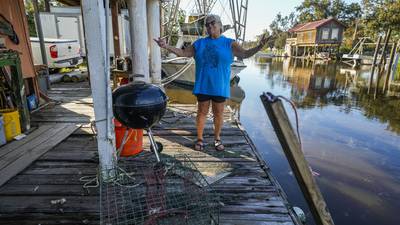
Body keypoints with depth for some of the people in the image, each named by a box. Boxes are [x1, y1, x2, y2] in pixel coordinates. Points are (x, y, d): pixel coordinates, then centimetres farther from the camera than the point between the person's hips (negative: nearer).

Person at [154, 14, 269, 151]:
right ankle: (200, 139, 21)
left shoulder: (229, 44, 2)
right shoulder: (199, 43, 9)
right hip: (203, 86, 1)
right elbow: (183, 53, 10)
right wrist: (166, 46, 0)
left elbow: (245, 54, -9)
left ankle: (217, 138, 25)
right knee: (202, 112, 7)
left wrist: (259, 47, -27)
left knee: (218, 113, 8)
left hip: (219, 87, -1)